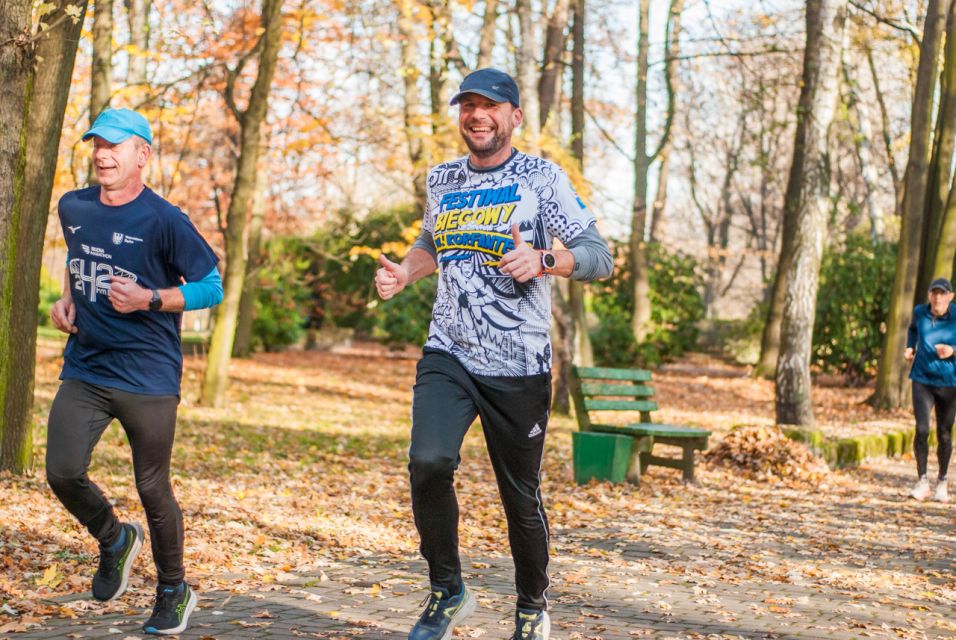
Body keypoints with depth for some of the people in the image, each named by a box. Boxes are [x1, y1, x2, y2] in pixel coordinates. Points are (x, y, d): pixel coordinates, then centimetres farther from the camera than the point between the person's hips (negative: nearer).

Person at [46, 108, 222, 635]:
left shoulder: (164, 220, -11)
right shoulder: (73, 209, 7)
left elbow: (212, 287, -8)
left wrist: (149, 299, -20)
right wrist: (66, 298, 10)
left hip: (148, 378, -5)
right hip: (84, 370, 5)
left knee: (153, 490, 2)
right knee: (62, 473, -7)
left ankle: (173, 592, 24)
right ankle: (113, 540, 25)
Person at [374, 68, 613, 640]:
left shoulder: (541, 178, -4)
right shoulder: (443, 179, 11)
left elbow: (599, 256, -10)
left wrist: (543, 260, -29)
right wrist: (404, 273, 9)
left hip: (519, 367, -3)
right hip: (448, 355, 3)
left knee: (522, 495, 5)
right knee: (428, 460, -20)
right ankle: (449, 591, 0)